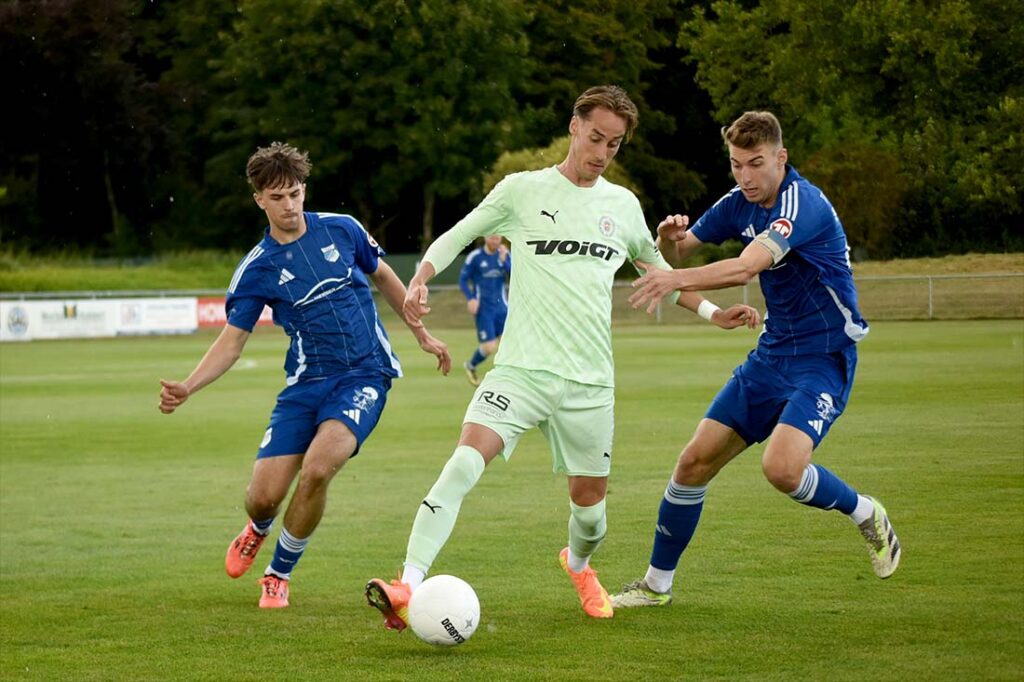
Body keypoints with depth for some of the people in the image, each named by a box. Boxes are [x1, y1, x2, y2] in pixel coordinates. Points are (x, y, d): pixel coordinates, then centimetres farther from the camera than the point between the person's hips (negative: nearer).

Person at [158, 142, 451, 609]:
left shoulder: (342, 230, 0)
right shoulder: (256, 269, -2)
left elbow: (383, 277, 18)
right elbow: (231, 342, -2)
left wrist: (422, 334, 23)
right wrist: (186, 388, -18)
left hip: (365, 375, -1)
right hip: (306, 383, 1)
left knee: (316, 469, -25)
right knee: (263, 496, -7)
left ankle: (278, 575, -1)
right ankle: (258, 531, 36)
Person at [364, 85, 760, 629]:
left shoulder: (623, 205, 12)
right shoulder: (523, 190, 2)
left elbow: (655, 269, 29)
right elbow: (456, 237, 9)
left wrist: (712, 312, 20)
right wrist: (420, 280, -9)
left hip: (590, 380, 3)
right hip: (522, 368, -3)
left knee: (588, 499, 7)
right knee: (466, 458, -25)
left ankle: (578, 565, 44)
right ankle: (408, 588, -31)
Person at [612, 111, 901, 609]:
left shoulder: (803, 204, -22)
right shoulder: (740, 203, 3)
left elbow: (745, 268, -37)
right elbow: (678, 251, 9)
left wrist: (676, 279, -50)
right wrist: (669, 237, -16)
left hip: (824, 359, -7)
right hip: (772, 355, 8)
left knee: (781, 467, -28)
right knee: (695, 462, 2)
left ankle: (866, 514, 2)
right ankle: (657, 583, 17)